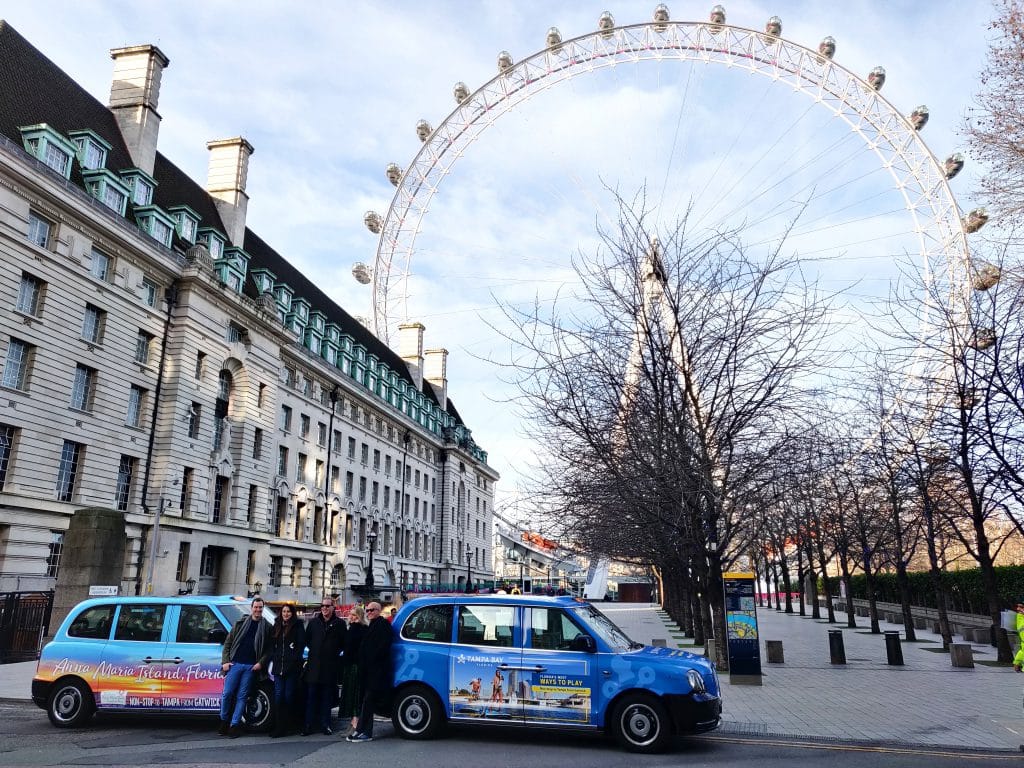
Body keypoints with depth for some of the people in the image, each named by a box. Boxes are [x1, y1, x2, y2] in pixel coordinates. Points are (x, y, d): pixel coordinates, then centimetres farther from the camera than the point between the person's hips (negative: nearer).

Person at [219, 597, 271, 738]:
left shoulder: (267, 627, 5)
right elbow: (228, 643, 9)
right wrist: (225, 661, 0)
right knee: (227, 693, -1)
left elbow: (269, 649, 3)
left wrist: (261, 663, -10)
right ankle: (224, 721, 18)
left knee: (242, 696, 2)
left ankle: (234, 725, 9)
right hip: (235, 664, 1)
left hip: (251, 667, -1)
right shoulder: (240, 623, 9)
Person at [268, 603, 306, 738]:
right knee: (278, 695, -1)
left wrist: (294, 659, -12)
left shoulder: (298, 626, 0)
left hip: (292, 667, -4)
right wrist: (274, 657, 4)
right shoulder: (277, 626, 16)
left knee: (289, 696, 0)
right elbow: (272, 644, 18)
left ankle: (284, 726, 8)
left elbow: (301, 645, -5)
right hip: (278, 666, 4)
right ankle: (280, 726, 3)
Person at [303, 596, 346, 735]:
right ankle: (309, 725, 8)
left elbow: (343, 643, 5)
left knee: (327, 697, 5)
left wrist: (335, 652, -2)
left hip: (330, 666, -2)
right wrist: (314, 650, 7)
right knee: (311, 696, 3)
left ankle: (325, 725, 12)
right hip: (314, 665, 2)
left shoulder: (339, 624, 2)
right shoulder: (313, 622, 9)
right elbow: (307, 639, 16)